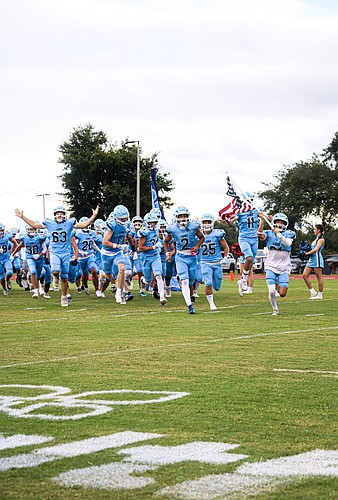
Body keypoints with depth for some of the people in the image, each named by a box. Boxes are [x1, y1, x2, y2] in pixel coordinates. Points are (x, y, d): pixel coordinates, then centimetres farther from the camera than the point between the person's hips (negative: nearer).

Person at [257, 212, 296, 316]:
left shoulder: (289, 234, 4)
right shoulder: (269, 233, 4)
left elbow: (287, 243, -16)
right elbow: (260, 235, -17)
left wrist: (279, 234, -29)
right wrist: (262, 220, -23)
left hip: (284, 267, 0)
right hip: (271, 266, 0)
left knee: (282, 294, -6)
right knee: (271, 292, -12)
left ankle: (279, 286, 31)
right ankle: (275, 309, 16)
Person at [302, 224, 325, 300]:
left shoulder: (321, 239, -8)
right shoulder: (316, 239, 20)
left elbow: (316, 249, -17)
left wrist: (307, 253, -10)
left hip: (317, 259, -10)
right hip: (311, 259, 10)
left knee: (319, 277, -3)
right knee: (305, 275, 3)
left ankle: (320, 295, 2)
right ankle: (313, 292, 7)